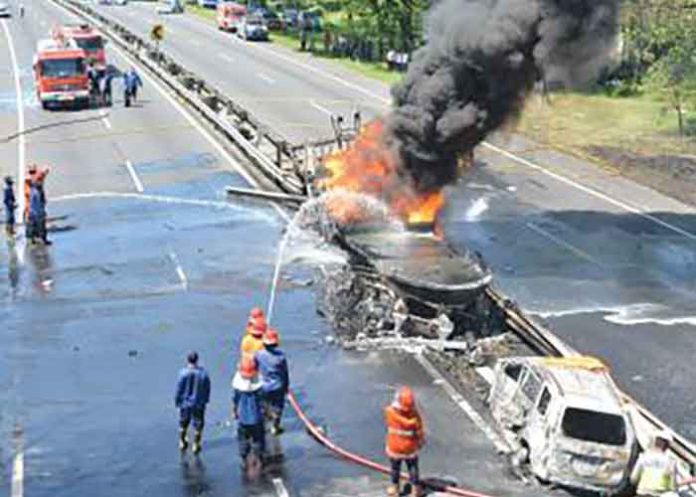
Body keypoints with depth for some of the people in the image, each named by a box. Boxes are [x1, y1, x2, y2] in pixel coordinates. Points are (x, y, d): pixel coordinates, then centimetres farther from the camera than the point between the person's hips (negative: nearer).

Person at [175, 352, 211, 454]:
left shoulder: (183, 373, -20)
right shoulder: (203, 373, -15)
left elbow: (179, 389, -13)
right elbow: (207, 389, -4)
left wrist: (177, 401, 2)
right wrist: (206, 400, 13)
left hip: (185, 403, 0)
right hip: (199, 404, 0)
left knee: (183, 423, 21)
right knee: (198, 425, 15)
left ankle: (182, 443, 36)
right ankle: (196, 445, 23)